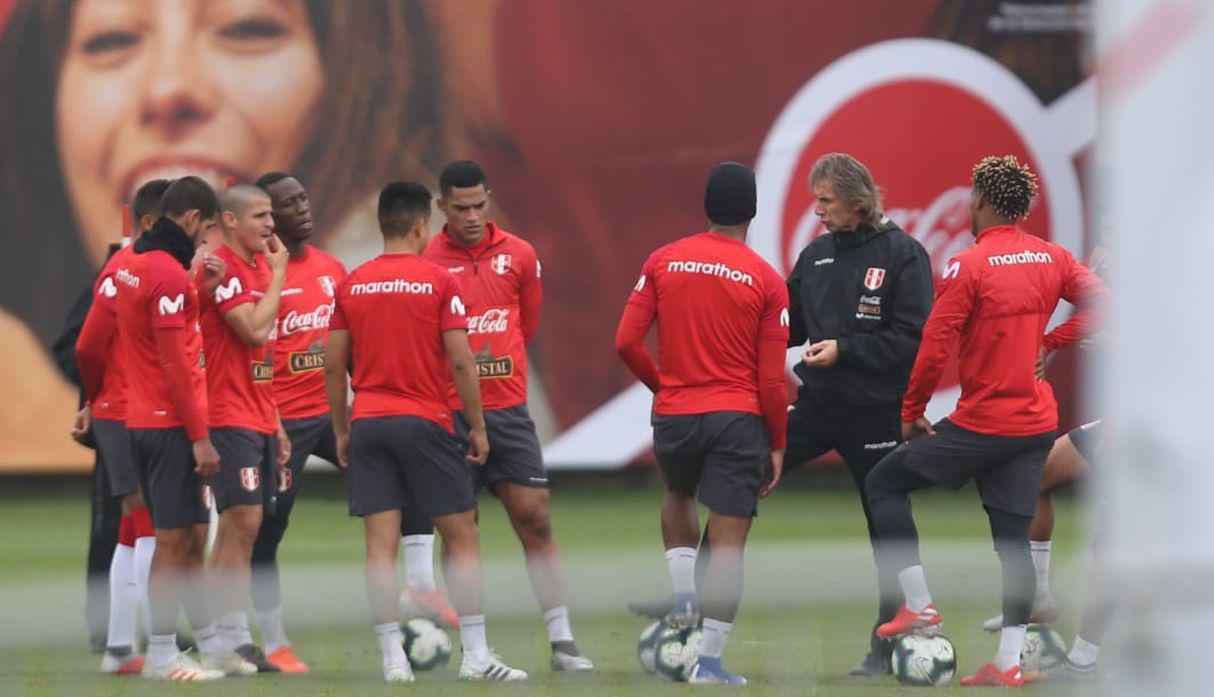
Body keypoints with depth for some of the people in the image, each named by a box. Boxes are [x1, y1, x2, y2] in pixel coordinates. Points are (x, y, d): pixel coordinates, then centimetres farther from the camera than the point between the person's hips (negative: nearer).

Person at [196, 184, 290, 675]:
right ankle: (230, 637, -9)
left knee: (238, 527, 8)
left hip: (258, 420, 9)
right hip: (230, 418, -9)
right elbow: (254, 329, -22)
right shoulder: (222, 268, -11)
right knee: (244, 520, -12)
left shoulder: (259, 267, 17)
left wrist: (276, 424, 19)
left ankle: (216, 639, 10)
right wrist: (278, 273, -10)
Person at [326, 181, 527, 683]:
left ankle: (392, 658, -3)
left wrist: (341, 431, 17)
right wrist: (478, 428, 1)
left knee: (380, 543, 1)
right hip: (424, 424, -4)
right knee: (461, 535, 6)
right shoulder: (438, 282, -5)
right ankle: (476, 655, 3)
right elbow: (460, 362, -8)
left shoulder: (351, 285, 6)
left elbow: (333, 365, 8)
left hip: (368, 425, 4)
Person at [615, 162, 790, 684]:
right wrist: (777, 445, 5)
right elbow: (772, 378, -6)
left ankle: (683, 592, 12)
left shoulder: (662, 262, 0)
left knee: (678, 495, 32)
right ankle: (709, 660, -2)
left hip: (674, 412, 3)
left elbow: (626, 342, -1)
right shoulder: (766, 280, -6)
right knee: (728, 542, 1)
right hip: (739, 420, -3)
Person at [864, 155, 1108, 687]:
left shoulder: (969, 265, -14)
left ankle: (919, 605, 6)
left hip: (982, 423, -6)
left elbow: (934, 348, -16)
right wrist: (1048, 343, 9)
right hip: (1037, 422, 6)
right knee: (1012, 537, 10)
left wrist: (911, 414, -3)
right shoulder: (1052, 258, 4)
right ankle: (1009, 662, 6)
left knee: (884, 483, 12)